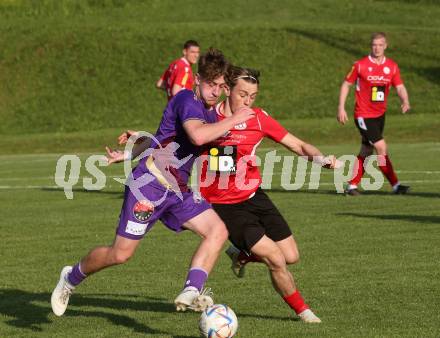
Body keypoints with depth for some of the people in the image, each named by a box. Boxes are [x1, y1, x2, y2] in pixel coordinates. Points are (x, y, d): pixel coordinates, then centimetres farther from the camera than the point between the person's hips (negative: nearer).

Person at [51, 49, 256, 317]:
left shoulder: (211, 112, 14)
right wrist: (234, 120, -24)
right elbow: (198, 136, -35)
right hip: (149, 184, -9)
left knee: (218, 231, -12)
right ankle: (71, 279, 22)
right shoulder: (187, 100, -15)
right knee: (121, 254, -4)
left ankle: (190, 293, -22)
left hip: (178, 191, 9)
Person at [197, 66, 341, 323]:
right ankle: (302, 311, 11)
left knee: (291, 256, 2)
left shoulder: (259, 118, -5)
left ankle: (242, 254, 30)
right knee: (276, 259, -13)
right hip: (223, 205, -4)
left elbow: (298, 145, -2)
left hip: (253, 196, 4)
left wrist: (321, 158, -21)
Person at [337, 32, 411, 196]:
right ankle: (395, 185, -8)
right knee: (382, 148, -13)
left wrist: (405, 101, -22)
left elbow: (400, 87, 0)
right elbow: (346, 85, 0)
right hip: (364, 115, -5)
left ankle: (351, 186, 20)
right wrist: (341, 108, -6)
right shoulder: (360, 65, -9)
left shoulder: (392, 66, 2)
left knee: (366, 152, 10)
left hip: (380, 114, 6)